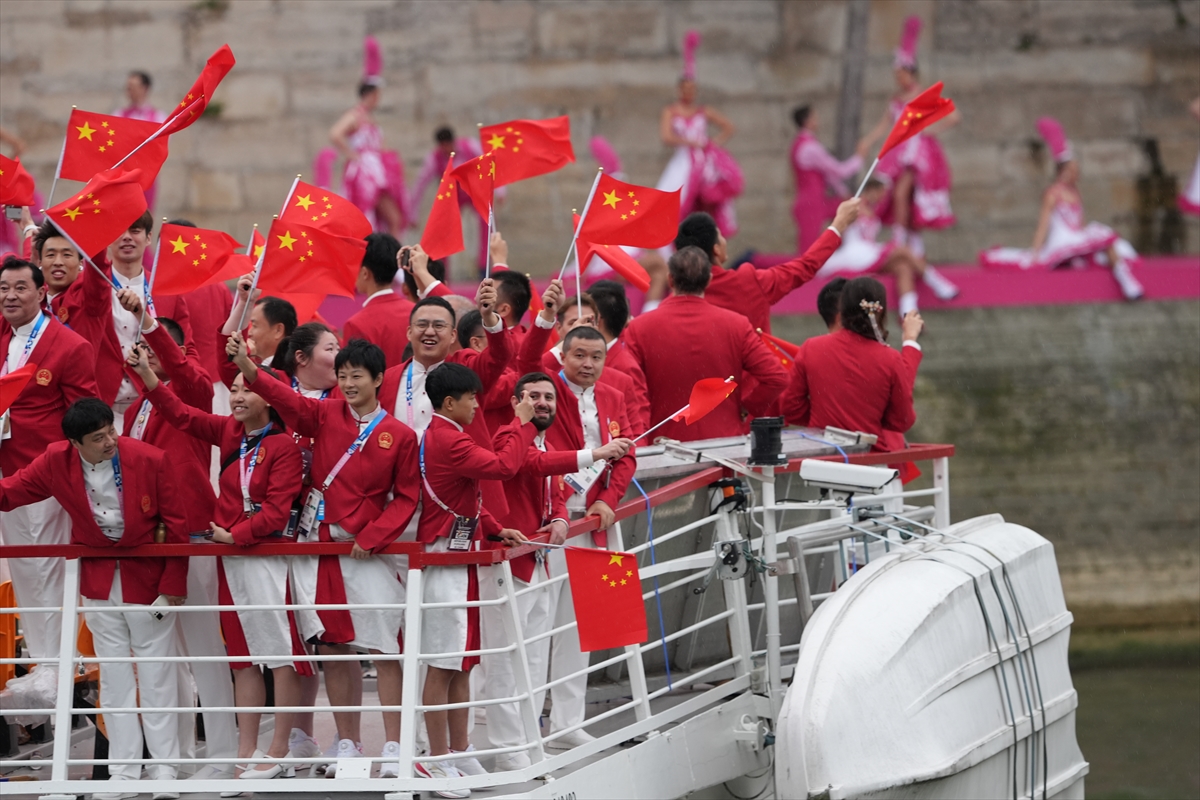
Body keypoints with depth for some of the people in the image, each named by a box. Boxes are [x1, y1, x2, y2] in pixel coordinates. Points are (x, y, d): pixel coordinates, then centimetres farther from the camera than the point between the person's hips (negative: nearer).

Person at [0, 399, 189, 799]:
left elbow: (175, 526, -9)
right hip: (98, 581, 3)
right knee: (114, 675, 8)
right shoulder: (57, 462, -9)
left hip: (148, 577, -3)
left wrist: (173, 585, -10)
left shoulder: (150, 460, -16)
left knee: (156, 673, 3)